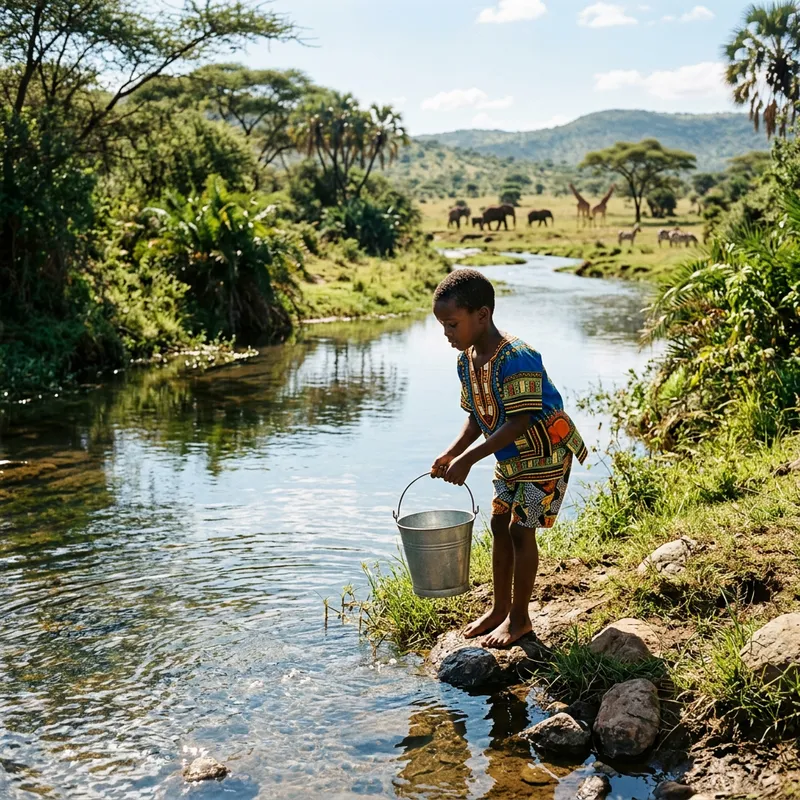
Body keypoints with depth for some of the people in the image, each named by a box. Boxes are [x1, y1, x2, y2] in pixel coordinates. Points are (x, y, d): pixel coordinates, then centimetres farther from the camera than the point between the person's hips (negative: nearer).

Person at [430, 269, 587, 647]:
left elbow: (518, 423, -30)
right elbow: (477, 417, 6)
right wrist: (451, 453, -10)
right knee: (500, 525, 13)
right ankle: (499, 609, 27)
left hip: (545, 454, -9)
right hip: (512, 457, 9)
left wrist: (468, 459, -30)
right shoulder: (467, 360, -2)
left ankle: (519, 616, 11)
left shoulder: (516, 359, -30)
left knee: (521, 528, -5)